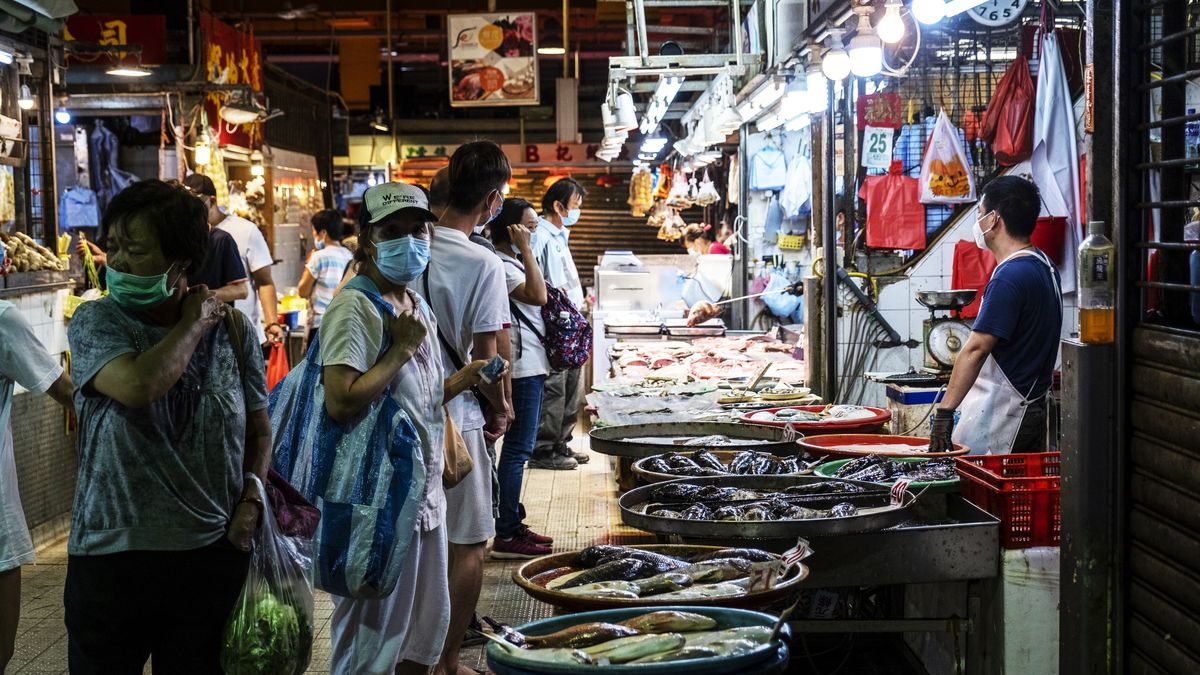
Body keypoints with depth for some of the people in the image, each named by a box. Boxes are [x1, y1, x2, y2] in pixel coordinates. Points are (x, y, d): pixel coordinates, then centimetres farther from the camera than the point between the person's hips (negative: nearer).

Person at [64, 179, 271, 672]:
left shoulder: (233, 328, 1)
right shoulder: (96, 322, -6)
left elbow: (258, 428, 12)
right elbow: (138, 387, -27)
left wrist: (251, 501, -3)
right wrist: (196, 322, -13)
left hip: (213, 552, 2)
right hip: (113, 554, -2)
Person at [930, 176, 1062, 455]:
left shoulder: (1010, 277, -19)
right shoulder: (1044, 265, 13)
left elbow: (976, 349, -23)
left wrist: (945, 410, -24)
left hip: (1002, 416, -10)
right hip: (1032, 408, 10)